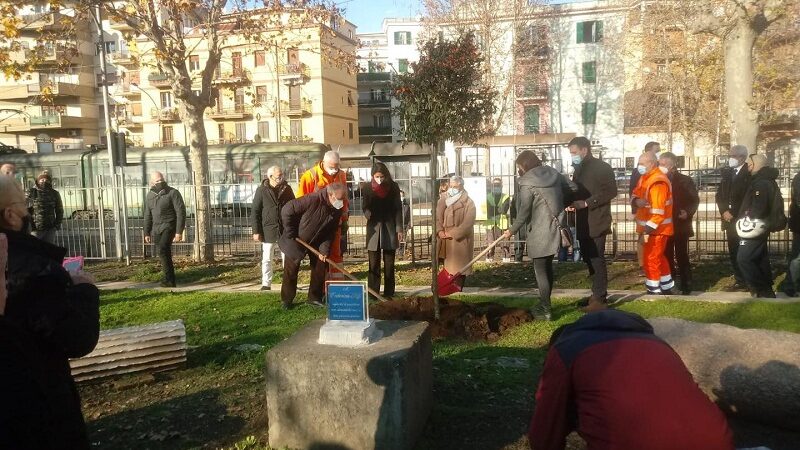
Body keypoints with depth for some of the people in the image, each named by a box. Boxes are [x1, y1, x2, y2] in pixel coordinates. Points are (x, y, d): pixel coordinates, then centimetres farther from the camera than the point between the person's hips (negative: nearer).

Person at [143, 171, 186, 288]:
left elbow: (181, 212, -13)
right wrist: (147, 233, 14)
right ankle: (170, 279, 16)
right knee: (165, 253, 8)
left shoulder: (173, 193, -8)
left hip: (169, 226, -6)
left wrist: (179, 232, -19)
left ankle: (169, 279, -17)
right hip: (156, 229, 6)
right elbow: (148, 216, 18)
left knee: (163, 251, -22)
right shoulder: (149, 196, 11)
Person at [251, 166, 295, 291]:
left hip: (286, 230, 2)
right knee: (266, 259, 4)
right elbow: (255, 212, -2)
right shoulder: (261, 190, -3)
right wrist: (256, 231, -8)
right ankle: (266, 284, 12)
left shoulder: (287, 189, 4)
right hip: (268, 230, -2)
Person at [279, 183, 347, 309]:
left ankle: (315, 297, 19)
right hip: (297, 241, -5)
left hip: (317, 242, 5)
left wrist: (325, 249, -15)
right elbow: (286, 211, -27)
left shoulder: (338, 209, -13)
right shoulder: (312, 200, -33)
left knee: (320, 269, 4)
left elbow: (331, 232, -5)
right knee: (291, 270, 2)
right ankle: (287, 300, 17)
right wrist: (291, 234, -22)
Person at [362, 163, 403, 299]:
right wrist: (367, 213, -17)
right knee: (374, 263, -1)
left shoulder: (393, 187, 0)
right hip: (374, 228, 0)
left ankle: (389, 293, 10)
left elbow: (398, 209, 1)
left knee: (389, 263, 4)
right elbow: (365, 207, 7)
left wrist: (399, 229, -5)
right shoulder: (367, 187, 1)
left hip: (390, 228, 0)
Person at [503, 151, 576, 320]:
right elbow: (573, 188, 12)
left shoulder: (527, 183, -14)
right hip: (555, 228, 8)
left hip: (540, 232, -8)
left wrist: (512, 230, -3)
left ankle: (545, 310, 3)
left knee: (540, 270, 0)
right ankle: (545, 304, 29)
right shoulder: (552, 173, 6)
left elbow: (524, 212, -14)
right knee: (547, 267, 18)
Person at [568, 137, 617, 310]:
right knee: (588, 257, 12)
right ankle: (599, 292, 22)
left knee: (596, 259, -7)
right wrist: (572, 200, 2)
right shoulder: (579, 169, 17)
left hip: (596, 221, -8)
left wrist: (586, 203, -21)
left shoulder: (602, 167, -8)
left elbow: (611, 191, -17)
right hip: (583, 222, 8)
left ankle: (599, 297, -3)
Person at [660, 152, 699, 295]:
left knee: (682, 256, -1)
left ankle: (686, 285, 7)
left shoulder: (685, 180, -1)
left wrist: (688, 212, -17)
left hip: (680, 225, -3)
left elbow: (695, 200, -2)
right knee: (667, 256, 6)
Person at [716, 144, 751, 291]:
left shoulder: (749, 174, -7)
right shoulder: (727, 172, 14)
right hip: (730, 219, 6)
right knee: (733, 252, 7)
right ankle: (740, 280, 15)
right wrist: (724, 211, -3)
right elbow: (719, 195, 12)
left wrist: (733, 213, -12)